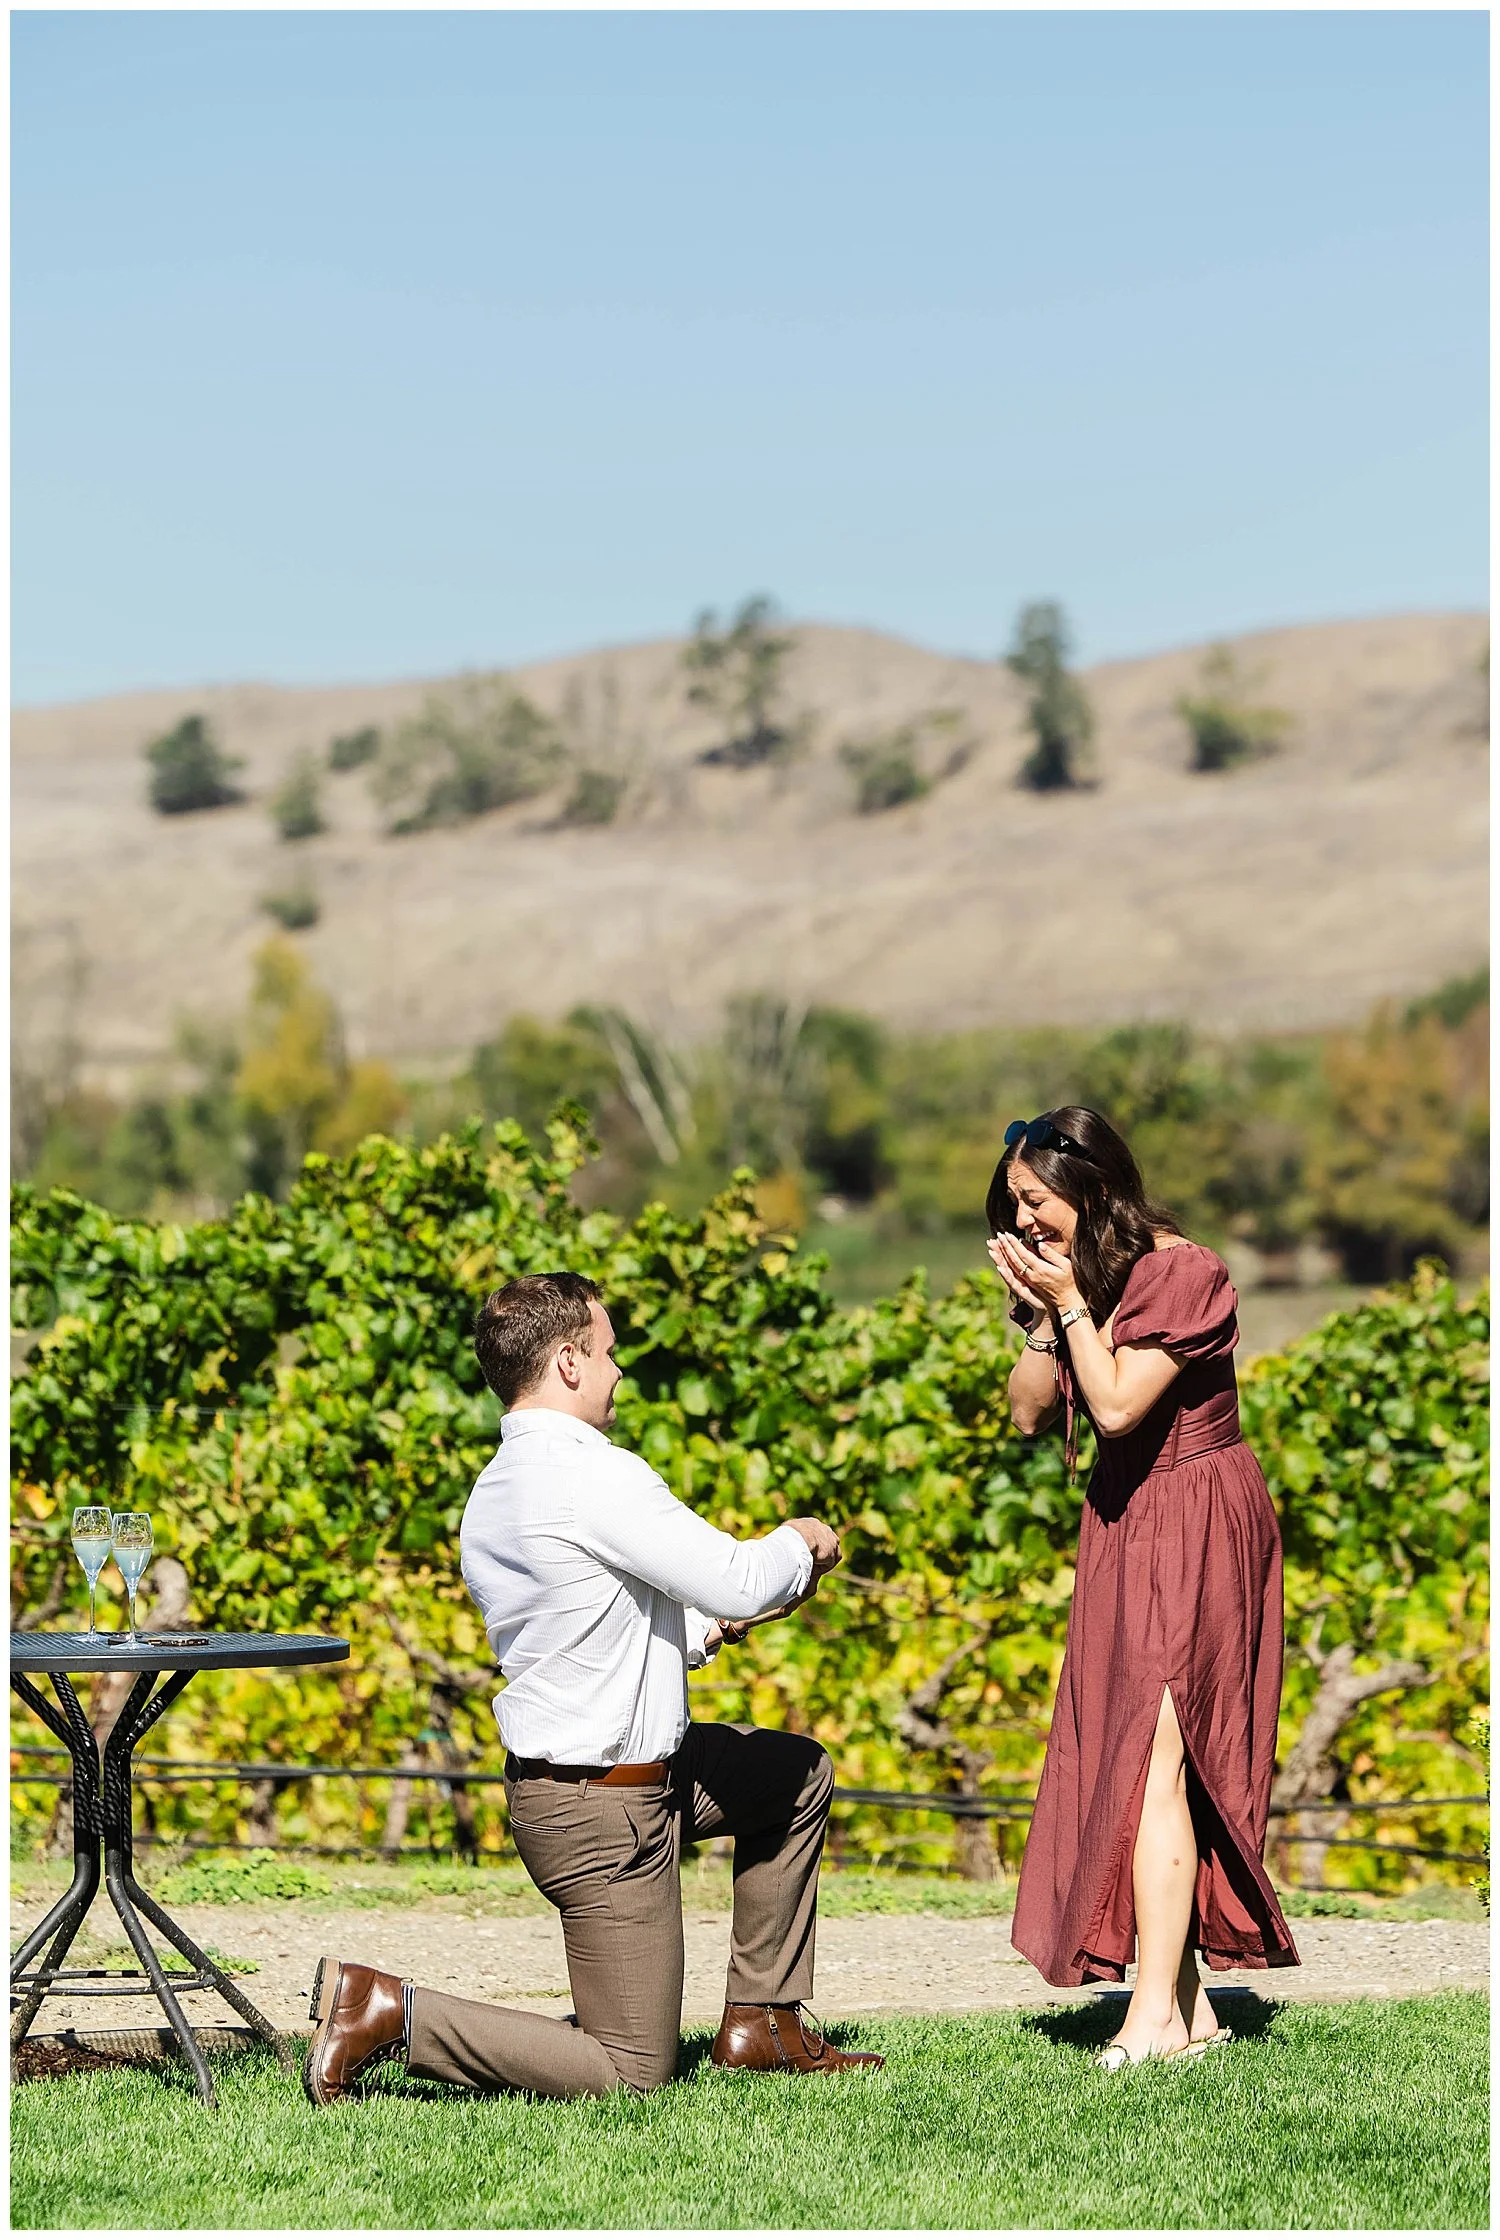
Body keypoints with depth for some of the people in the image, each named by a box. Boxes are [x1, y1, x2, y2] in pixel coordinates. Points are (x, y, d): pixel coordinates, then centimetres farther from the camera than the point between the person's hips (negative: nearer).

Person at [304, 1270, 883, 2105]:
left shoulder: (496, 1489, 9)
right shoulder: (593, 1475, -22)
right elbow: (736, 1581, -22)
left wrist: (705, 1631, 13)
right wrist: (799, 1544, -1)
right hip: (604, 1809, -10)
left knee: (802, 1773, 24)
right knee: (632, 2074, -3)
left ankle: (762, 2023, 25)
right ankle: (385, 2010, -8)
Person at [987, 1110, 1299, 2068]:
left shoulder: (1181, 1272, -15)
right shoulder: (1083, 1277, 10)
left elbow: (1118, 1404, -22)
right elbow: (1029, 1413, 5)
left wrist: (1072, 1302, -16)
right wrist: (1047, 1314, -6)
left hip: (1196, 1530, -8)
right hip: (1125, 1529, 8)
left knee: (1153, 1761, -14)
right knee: (1136, 1765, 4)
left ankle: (1157, 2014, -14)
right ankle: (1187, 2004, 6)